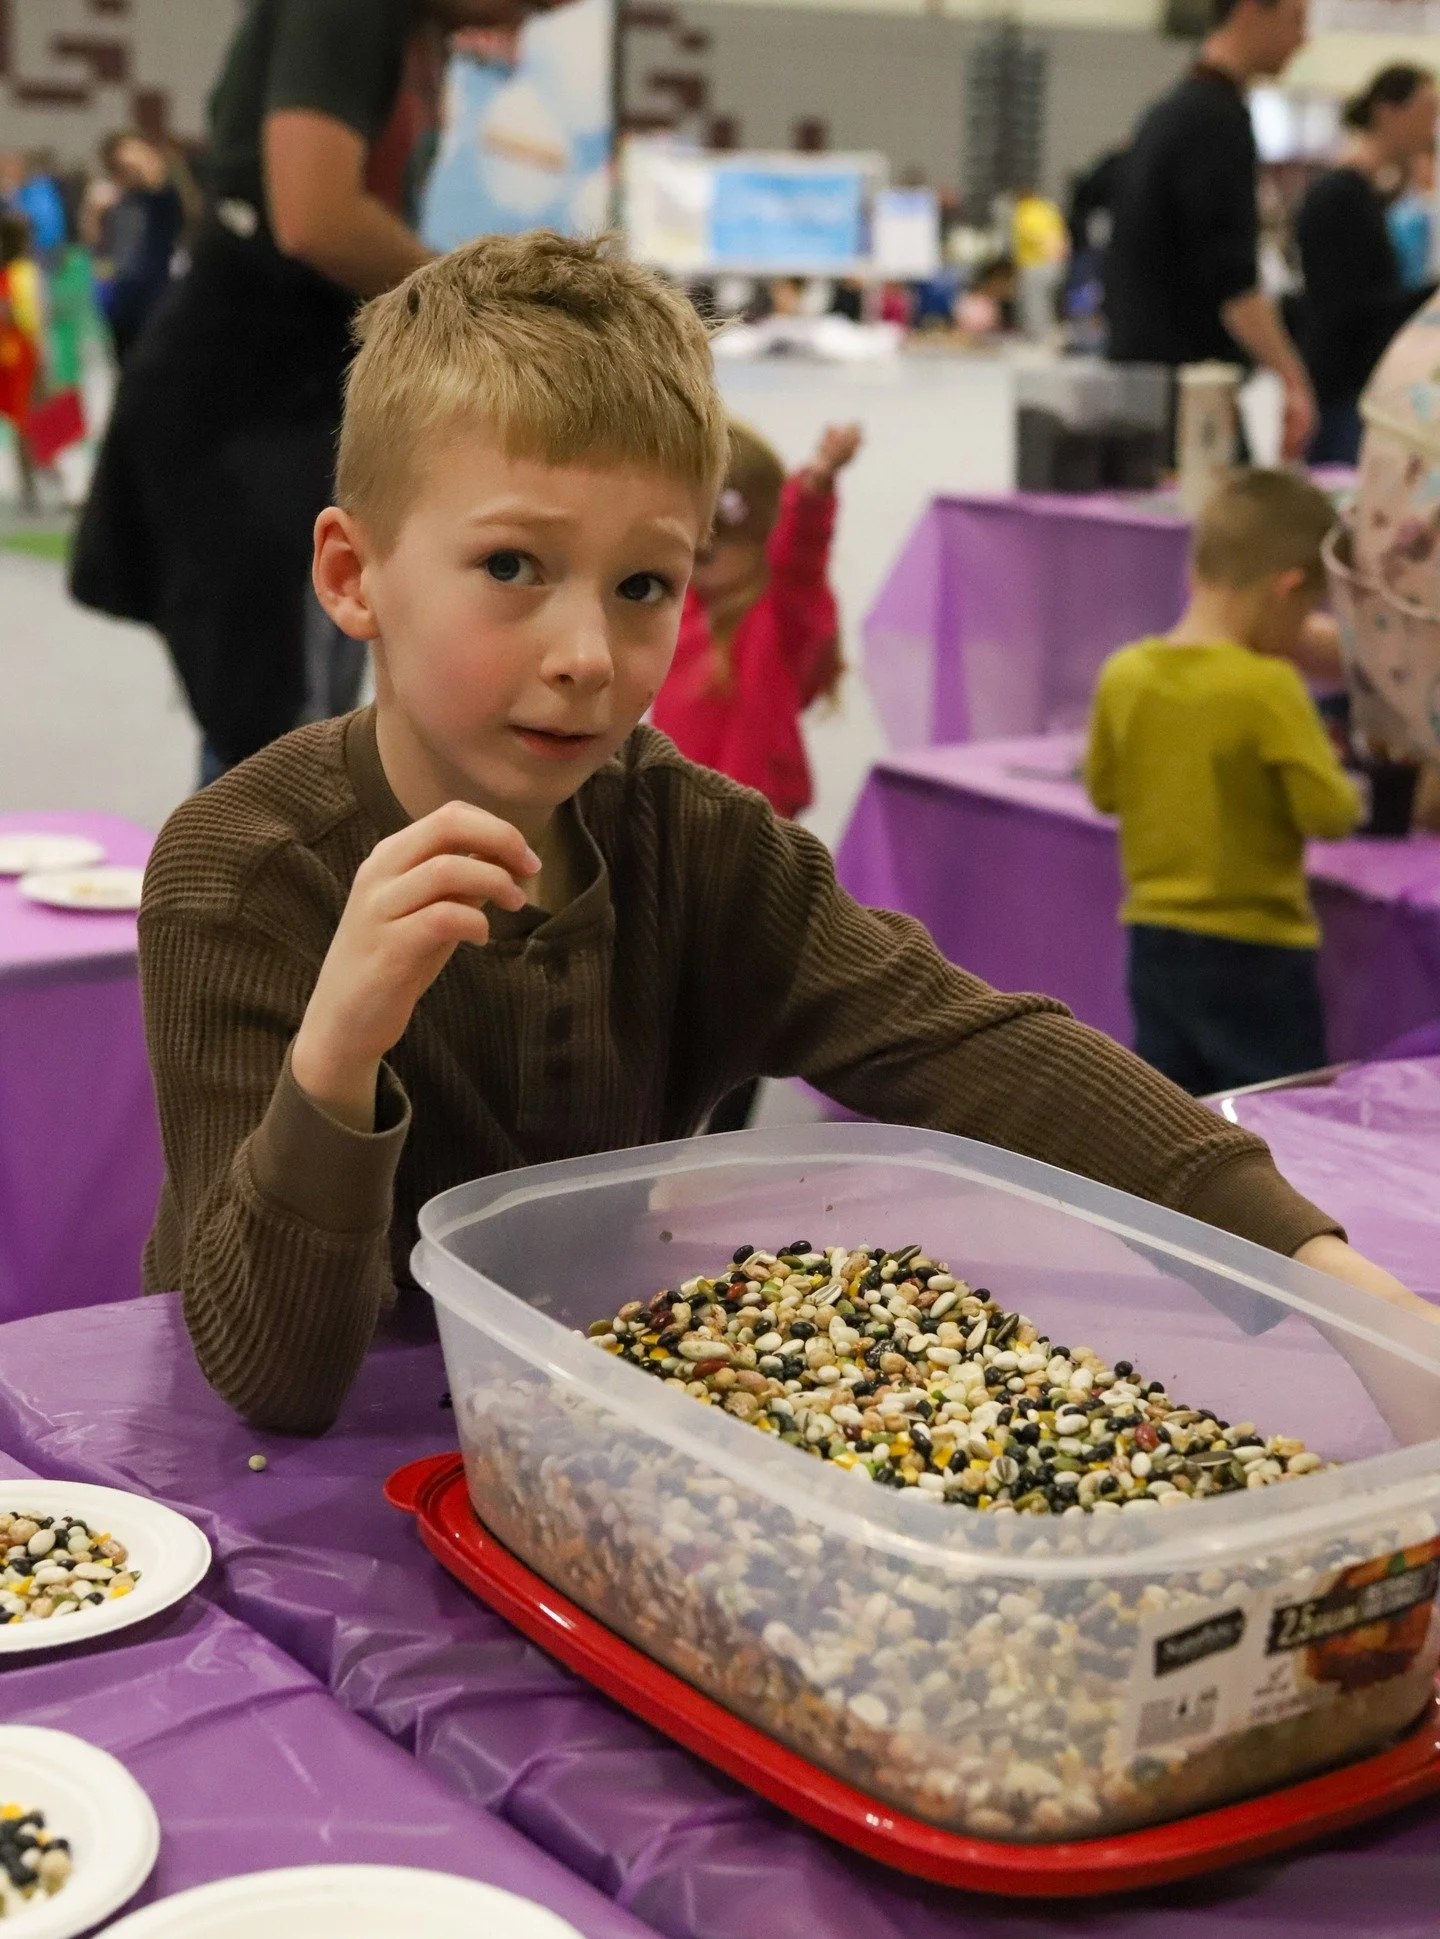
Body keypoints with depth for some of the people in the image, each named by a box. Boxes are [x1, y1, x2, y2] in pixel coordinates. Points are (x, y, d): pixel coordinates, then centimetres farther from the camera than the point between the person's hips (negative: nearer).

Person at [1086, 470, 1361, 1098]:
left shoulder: (1123, 674, -2)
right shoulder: (1268, 687, -21)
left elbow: (1102, 789, 11)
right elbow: (1330, 815, -17)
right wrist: (1324, 763, 2)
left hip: (1155, 943, 6)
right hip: (1253, 954, -6)